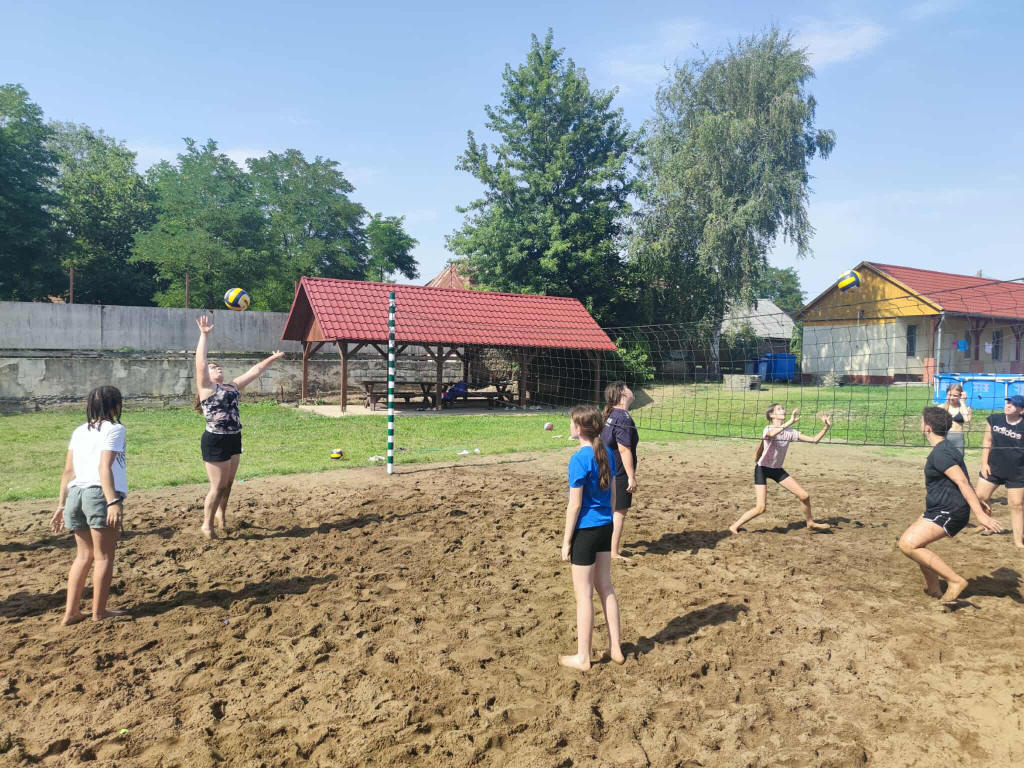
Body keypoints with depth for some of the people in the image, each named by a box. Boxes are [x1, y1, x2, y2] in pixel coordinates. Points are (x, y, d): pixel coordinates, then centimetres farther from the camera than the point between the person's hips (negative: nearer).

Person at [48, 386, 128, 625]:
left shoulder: (79, 431, 17)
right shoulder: (114, 429, -3)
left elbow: (68, 471, 15)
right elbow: (104, 468, -16)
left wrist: (62, 504, 19)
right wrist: (113, 501, -22)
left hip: (76, 493, 7)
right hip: (100, 494, -7)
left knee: (84, 555, 19)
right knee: (104, 556, 6)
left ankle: (71, 612, 19)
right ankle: (99, 611, 14)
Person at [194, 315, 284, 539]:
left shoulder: (233, 386, 13)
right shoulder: (206, 387, -5)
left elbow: (255, 371, 16)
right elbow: (200, 362, -17)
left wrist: (273, 358, 17)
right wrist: (204, 335, -21)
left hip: (234, 440, 7)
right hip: (215, 442, -7)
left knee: (228, 484, 18)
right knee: (218, 487, -1)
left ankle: (221, 514, 41)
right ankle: (207, 524, 16)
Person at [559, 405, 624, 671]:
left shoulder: (579, 459, -19)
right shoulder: (608, 453, 3)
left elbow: (575, 505, -17)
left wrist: (566, 540, -10)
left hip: (585, 530, -7)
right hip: (606, 527, 7)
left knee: (583, 594, 4)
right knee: (605, 587, 18)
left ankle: (582, 657, 16)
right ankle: (615, 648, 28)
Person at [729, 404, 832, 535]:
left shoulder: (790, 432, 0)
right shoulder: (768, 429, -19)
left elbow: (814, 439, 2)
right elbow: (771, 434, -46)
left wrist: (826, 427, -11)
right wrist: (790, 422, -53)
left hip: (777, 470, 6)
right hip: (762, 469, -6)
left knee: (804, 496, 5)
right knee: (760, 507, -14)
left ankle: (810, 523, 31)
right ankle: (735, 526, 4)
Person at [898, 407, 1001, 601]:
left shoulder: (940, 453, -19)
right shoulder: (946, 448, 13)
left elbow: (962, 481, -27)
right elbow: (962, 478, 25)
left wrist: (980, 514, -32)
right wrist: (976, 500, 36)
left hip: (949, 512, -11)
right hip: (940, 510, 11)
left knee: (907, 544, -19)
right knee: (914, 542, 21)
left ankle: (955, 580, -13)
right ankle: (933, 588, 29)